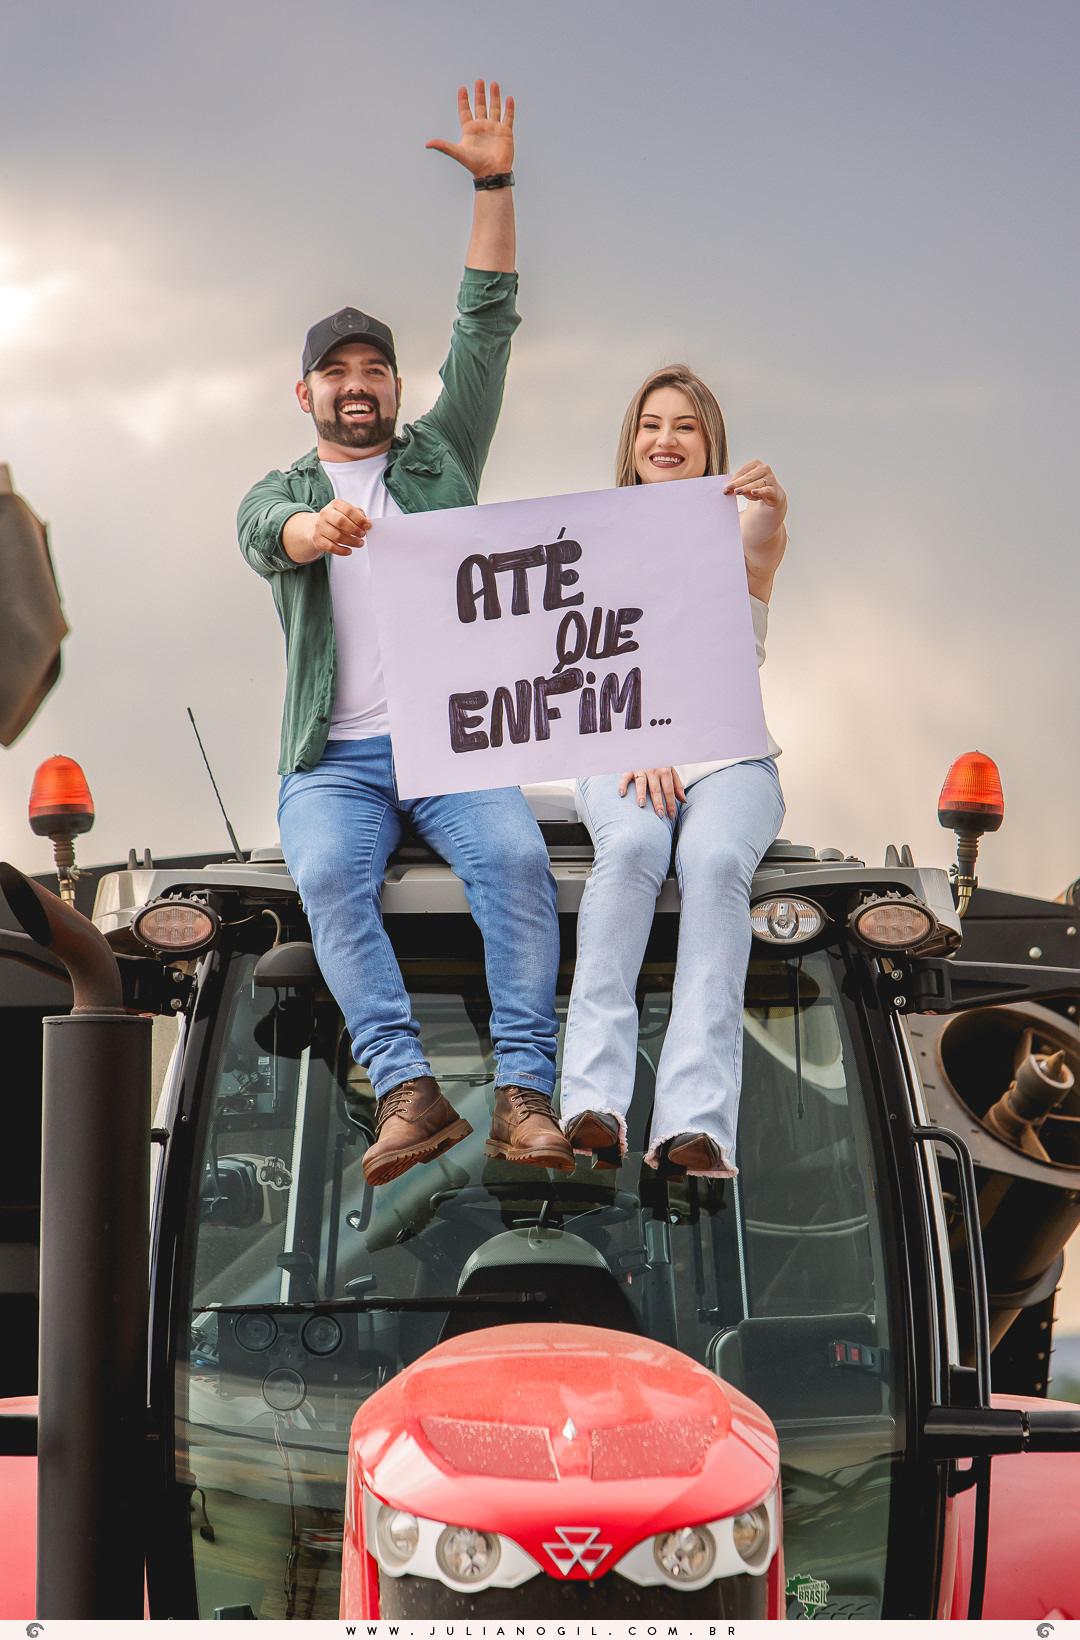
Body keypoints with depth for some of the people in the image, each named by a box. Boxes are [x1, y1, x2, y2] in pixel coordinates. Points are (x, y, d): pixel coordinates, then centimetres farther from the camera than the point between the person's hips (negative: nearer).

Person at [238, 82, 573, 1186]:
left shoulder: (440, 459, 19)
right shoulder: (276, 496, 17)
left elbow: (487, 327, 12)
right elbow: (267, 533, -9)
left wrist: (494, 186, 3)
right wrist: (313, 528, -35)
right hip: (334, 759, 0)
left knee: (515, 856, -30)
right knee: (330, 874, -32)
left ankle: (523, 1092, -38)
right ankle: (407, 1091, -42)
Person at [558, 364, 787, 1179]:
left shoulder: (737, 538, 10)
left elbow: (764, 545, -17)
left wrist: (770, 504, -43)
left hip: (731, 755, -1)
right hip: (621, 754, 1)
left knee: (714, 860, -34)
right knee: (631, 846, -35)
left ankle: (697, 1124, -49)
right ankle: (595, 1107, -46)